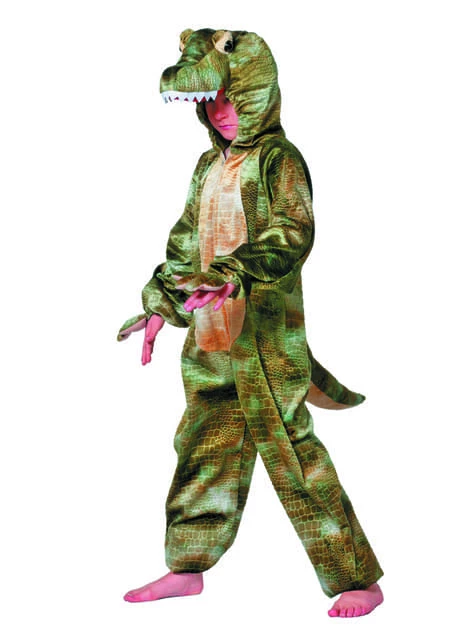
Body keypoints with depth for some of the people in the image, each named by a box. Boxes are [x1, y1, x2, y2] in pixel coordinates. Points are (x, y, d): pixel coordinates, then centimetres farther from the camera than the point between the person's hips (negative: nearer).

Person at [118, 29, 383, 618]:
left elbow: (292, 235, -23)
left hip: (266, 332, -8)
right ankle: (187, 568, 30)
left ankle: (359, 581, 1)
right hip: (211, 333, 8)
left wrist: (229, 276, -34)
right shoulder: (210, 165, 15)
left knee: (291, 452, -7)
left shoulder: (278, 160, -9)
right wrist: (160, 305, 21)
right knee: (203, 447, 15)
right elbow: (185, 241, 23)